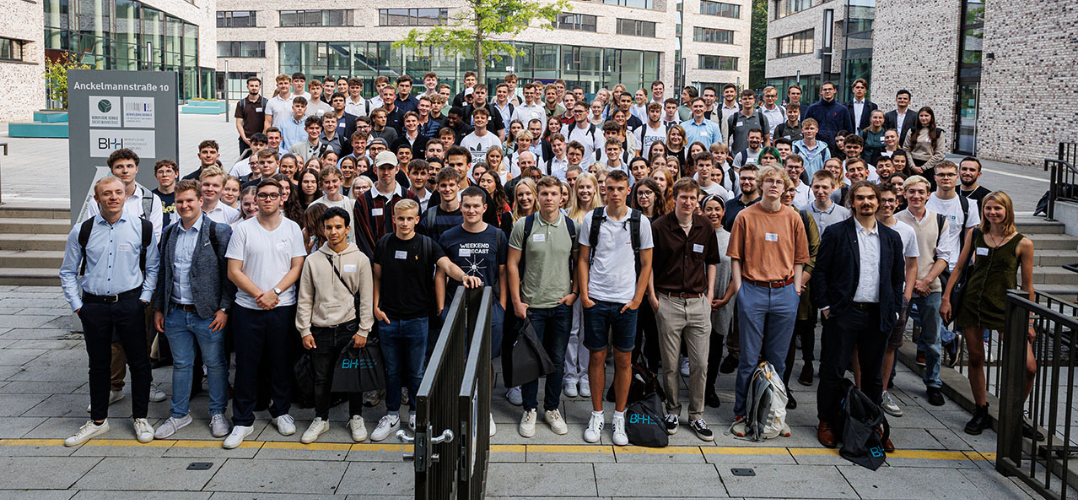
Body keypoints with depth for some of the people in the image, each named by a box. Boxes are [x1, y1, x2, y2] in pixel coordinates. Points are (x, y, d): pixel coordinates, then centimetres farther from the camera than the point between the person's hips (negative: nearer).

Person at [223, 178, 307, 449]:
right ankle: (242, 421, 12)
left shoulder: (292, 229, 5)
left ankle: (281, 412, 26)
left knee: (281, 362, 9)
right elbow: (234, 271, -2)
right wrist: (259, 294, -13)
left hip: (283, 307, 1)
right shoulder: (243, 229, 1)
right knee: (246, 365, 3)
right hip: (248, 307, -1)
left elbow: (297, 267, 2)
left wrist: (274, 292, -12)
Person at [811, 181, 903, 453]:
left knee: (873, 374, 12)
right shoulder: (836, 233, -1)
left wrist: (894, 310, 6)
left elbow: (898, 277, 14)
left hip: (878, 315, 3)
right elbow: (820, 271, -2)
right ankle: (828, 423, 15)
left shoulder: (892, 237, 10)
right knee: (833, 371, 1)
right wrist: (825, 306, -7)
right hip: (843, 314, -3)